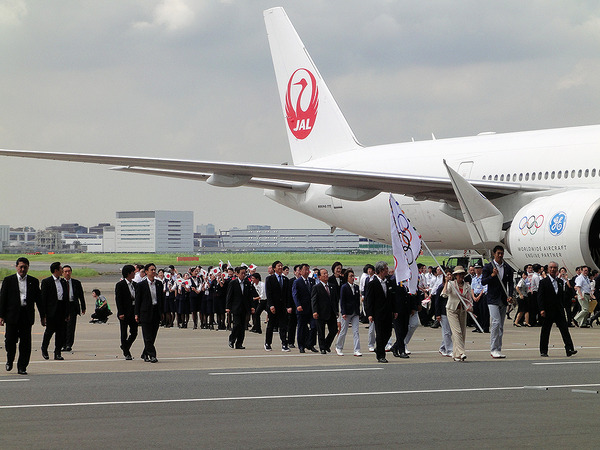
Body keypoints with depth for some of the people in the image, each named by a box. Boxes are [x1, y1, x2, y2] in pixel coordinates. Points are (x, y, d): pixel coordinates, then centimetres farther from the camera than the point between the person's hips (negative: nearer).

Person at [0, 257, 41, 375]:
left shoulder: (34, 281, 9)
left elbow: (38, 299, 12)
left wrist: (42, 316, 8)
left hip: (27, 315, 1)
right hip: (12, 315, -1)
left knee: (25, 342, -1)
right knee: (10, 340, -1)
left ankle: (22, 367, 6)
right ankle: (10, 360, 27)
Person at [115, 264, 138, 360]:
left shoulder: (135, 284, 11)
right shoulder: (120, 285, -8)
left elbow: (137, 298, 14)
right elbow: (118, 300, -11)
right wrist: (121, 313, -17)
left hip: (133, 312, 6)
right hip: (124, 312, -6)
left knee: (134, 332, 5)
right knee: (124, 333, 1)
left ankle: (125, 347, 26)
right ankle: (126, 353, 8)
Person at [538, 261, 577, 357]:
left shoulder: (560, 282, 12)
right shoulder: (543, 282, -2)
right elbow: (540, 297, -7)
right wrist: (542, 309, -16)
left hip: (559, 311, 4)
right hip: (548, 311, -4)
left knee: (565, 329, -6)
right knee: (545, 331, 3)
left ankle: (569, 349, -11)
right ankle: (543, 351, 12)